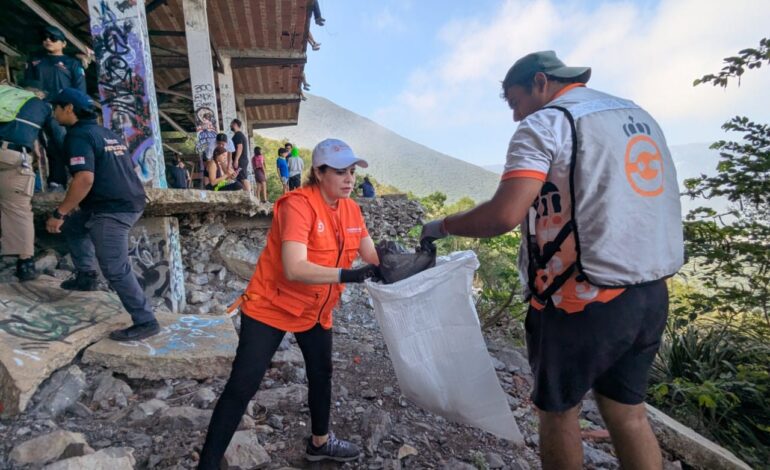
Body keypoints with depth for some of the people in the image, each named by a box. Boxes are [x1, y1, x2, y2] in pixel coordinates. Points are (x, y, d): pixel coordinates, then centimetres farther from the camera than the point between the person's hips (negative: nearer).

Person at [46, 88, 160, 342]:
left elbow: (85, 179, -22)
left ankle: (145, 322, -3)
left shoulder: (78, 135, -8)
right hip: (131, 203, 10)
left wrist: (59, 213, -14)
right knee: (72, 224, 29)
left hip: (112, 209, -10)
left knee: (115, 269, -6)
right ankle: (86, 276, 31)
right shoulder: (108, 134, 19)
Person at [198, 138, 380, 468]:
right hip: (270, 306, -7)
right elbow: (294, 269, -37)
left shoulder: (351, 210, -4)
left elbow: (373, 256, -3)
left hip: (316, 310, 7)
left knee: (321, 373, 19)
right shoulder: (298, 204, -27)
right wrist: (348, 275, -43)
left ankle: (320, 442, 43)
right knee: (242, 386, -3)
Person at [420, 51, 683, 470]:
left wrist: (442, 226, -7)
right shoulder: (638, 116, 16)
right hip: (650, 295, 8)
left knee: (558, 409, 13)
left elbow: (503, 215, -21)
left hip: (581, 301, -7)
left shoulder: (545, 123, -10)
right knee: (627, 412, 18)